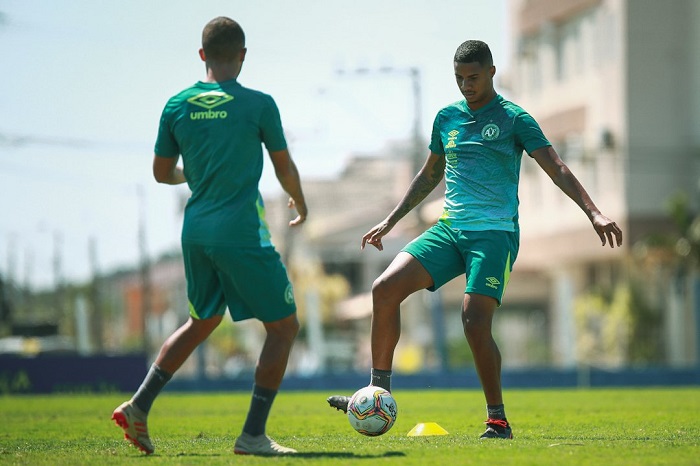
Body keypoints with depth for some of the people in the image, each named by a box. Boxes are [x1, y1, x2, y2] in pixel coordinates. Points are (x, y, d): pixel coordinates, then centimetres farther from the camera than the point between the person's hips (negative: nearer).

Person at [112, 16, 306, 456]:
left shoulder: (177, 105, 4)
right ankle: (253, 435, 0)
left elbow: (162, 173, 13)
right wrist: (301, 204, 25)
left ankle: (138, 407, 17)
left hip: (196, 232, 6)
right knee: (284, 325, 5)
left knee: (203, 321, 25)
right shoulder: (258, 104, -7)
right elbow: (285, 168, 5)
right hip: (243, 234, -6)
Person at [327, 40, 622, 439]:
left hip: (495, 233, -5)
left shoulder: (513, 118, -2)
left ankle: (498, 420, -4)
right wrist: (391, 221, 27)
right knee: (385, 289, -12)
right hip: (450, 227, 5)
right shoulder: (447, 117, 14)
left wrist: (594, 212, -21)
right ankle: (379, 394, -5)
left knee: (475, 321, -19)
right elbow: (430, 174, 27)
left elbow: (556, 169, -8)